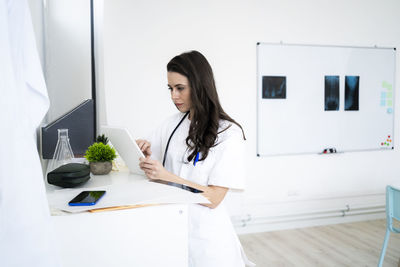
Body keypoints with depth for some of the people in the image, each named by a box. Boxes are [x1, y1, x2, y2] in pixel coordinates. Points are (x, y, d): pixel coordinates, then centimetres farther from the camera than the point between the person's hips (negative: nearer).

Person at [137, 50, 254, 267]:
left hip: (203, 234, -4)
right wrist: (146, 155, -12)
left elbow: (214, 198, -17)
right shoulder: (172, 125, 3)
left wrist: (167, 176, -25)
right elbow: (154, 174, 9)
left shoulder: (228, 133, -13)